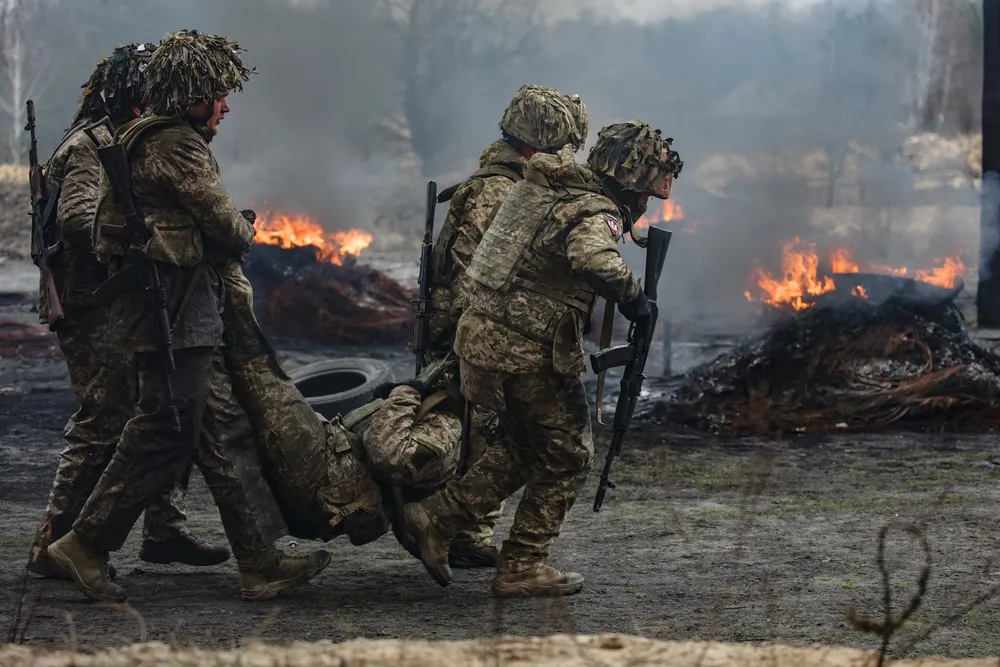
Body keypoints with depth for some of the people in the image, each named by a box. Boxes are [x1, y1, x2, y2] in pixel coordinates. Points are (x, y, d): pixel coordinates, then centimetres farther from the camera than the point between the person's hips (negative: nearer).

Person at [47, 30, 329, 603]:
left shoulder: (145, 139, 18)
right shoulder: (178, 145, -14)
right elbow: (227, 228, -16)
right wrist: (246, 233, 9)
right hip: (176, 314, -10)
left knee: (215, 434, 8)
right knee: (165, 437, -6)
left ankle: (260, 564, 9)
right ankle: (87, 546, 1)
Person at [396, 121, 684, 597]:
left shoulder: (543, 186, 11)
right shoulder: (595, 212, -18)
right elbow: (592, 260, -40)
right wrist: (631, 294, -24)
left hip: (482, 335, 9)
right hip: (528, 354, -9)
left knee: (526, 449, 24)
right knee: (565, 459, 8)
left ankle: (436, 518, 19)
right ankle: (522, 568, 12)